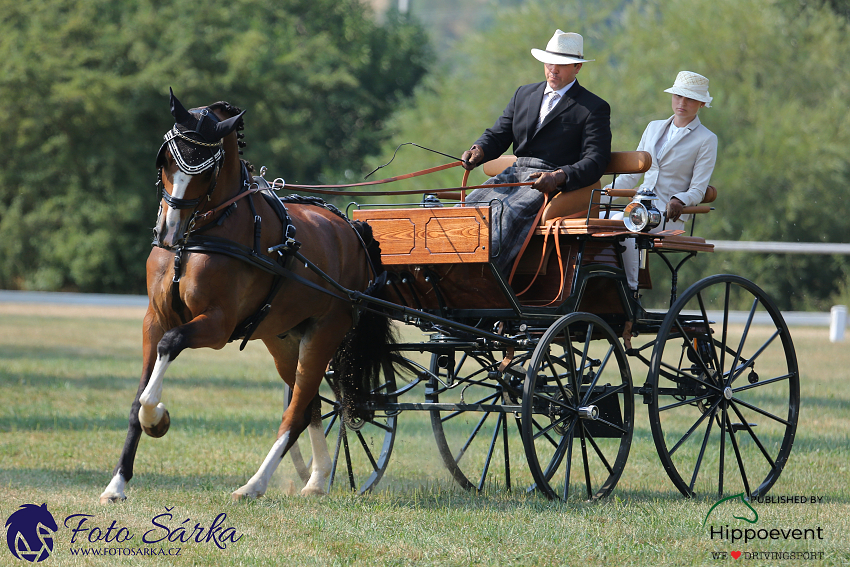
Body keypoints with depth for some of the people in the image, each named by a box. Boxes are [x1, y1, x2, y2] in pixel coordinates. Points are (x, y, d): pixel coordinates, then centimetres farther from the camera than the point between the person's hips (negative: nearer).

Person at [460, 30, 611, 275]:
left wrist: (558, 177, -24)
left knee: (507, 211, -34)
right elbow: (497, 135, 20)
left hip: (557, 182, -6)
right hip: (514, 174, 6)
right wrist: (479, 150, -6)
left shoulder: (594, 108, 4)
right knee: (470, 207, -22)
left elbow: (596, 160, -6)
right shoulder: (524, 94, 22)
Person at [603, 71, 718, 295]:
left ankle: (631, 291, -32)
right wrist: (603, 191, 6)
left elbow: (697, 191, -2)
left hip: (669, 216, -5)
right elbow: (632, 174, 21)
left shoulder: (706, 140, 5)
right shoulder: (654, 128, 21)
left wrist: (678, 200, -23)